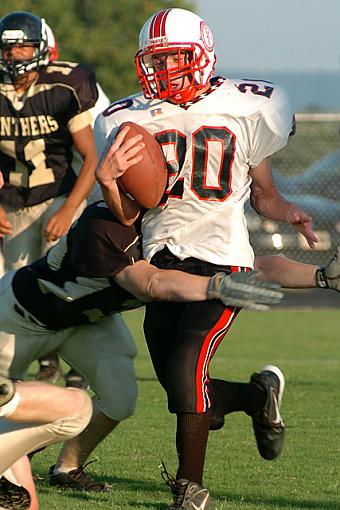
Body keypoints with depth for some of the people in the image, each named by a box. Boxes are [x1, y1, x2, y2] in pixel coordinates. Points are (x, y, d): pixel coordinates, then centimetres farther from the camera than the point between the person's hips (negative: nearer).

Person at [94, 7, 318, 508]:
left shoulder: (245, 110, 1)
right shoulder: (132, 120, 6)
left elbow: (263, 194, 12)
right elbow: (128, 214, 4)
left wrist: (289, 213, -8)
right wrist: (109, 181, -15)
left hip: (222, 260, -4)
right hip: (162, 258, 4)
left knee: (185, 369, -19)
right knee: (183, 389, 6)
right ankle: (260, 395, 37)